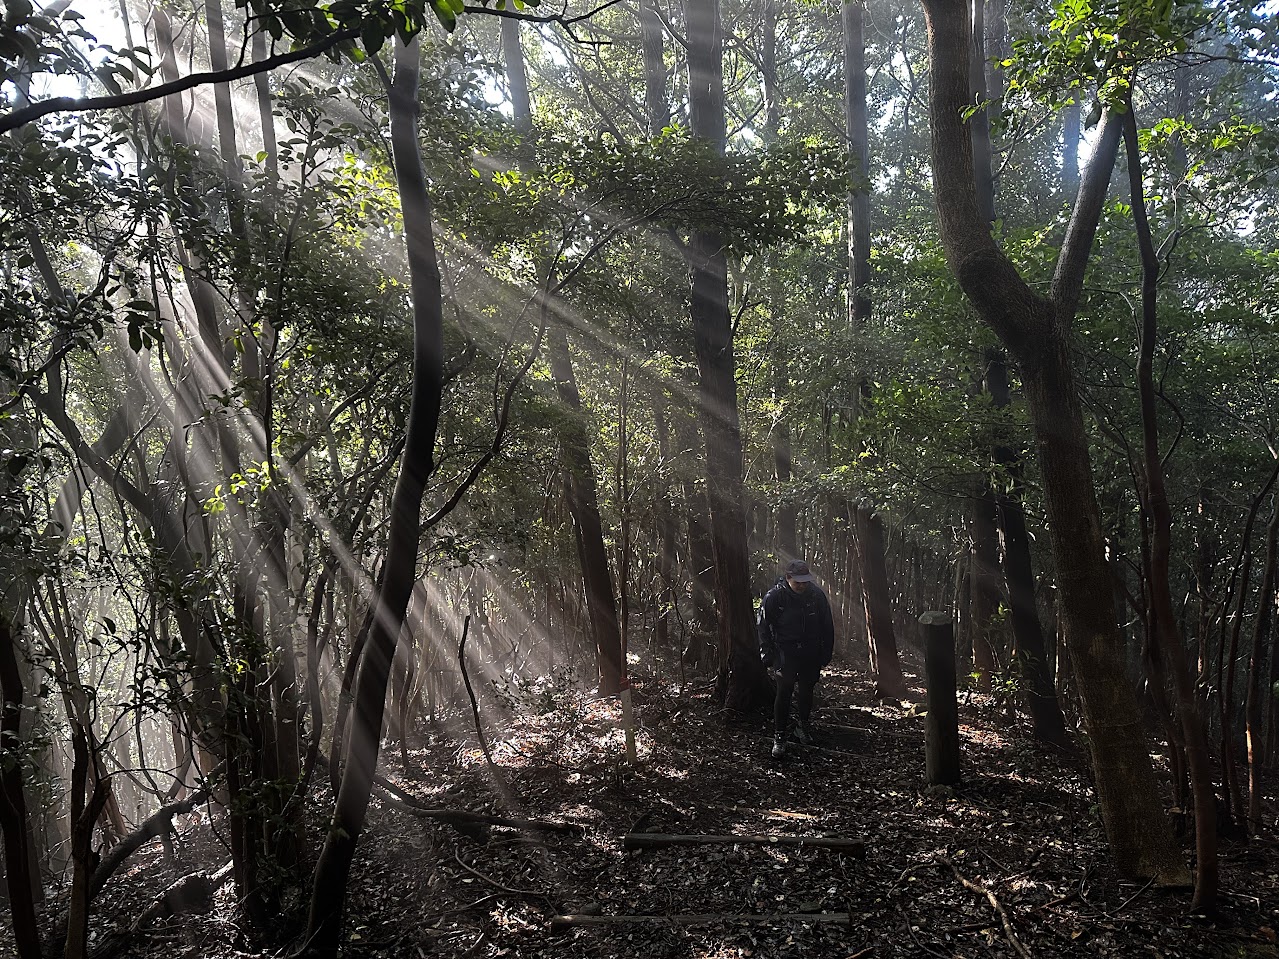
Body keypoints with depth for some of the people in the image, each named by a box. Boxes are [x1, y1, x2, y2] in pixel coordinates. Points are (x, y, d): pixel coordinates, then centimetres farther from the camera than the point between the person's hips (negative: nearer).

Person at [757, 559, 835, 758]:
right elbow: (764, 627, -4)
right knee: (784, 693, -8)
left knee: (806, 691, 13)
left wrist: (826, 654, 5)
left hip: (811, 654, 3)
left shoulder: (817, 594, -5)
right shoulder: (773, 596, -13)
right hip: (786, 653, -3)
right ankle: (779, 737, 0)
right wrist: (768, 656, -7)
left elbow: (827, 626, 6)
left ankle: (803, 726, 34)